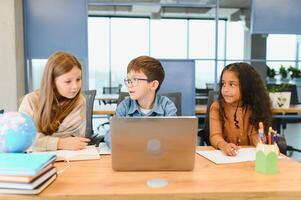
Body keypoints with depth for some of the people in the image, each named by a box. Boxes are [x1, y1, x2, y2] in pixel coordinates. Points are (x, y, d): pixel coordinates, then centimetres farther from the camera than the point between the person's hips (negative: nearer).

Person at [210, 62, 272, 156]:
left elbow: (255, 133, -4)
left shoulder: (253, 108, 0)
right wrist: (224, 145, -36)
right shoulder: (217, 107, -6)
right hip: (223, 155, 0)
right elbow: (215, 135, -15)